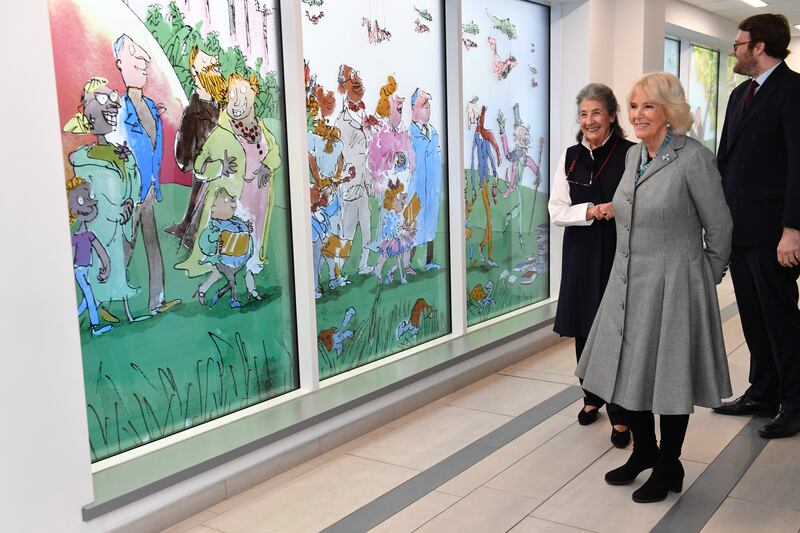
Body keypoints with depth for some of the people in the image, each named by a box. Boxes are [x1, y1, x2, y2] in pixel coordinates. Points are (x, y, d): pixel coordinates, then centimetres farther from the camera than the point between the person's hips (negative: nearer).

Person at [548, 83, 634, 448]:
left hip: (620, 253, -3)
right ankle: (592, 397, 33)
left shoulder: (630, 154, -4)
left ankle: (620, 414, 8)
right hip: (582, 254, 4)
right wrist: (590, 211, -13)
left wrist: (618, 208, -20)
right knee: (584, 329, 11)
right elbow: (556, 211, 3)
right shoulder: (570, 157, 7)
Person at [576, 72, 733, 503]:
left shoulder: (693, 158, -13)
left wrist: (706, 279, 2)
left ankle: (668, 468, 26)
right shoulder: (633, 155, 7)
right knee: (629, 368, 14)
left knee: (668, 375, 7)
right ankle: (643, 450, 36)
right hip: (628, 283, 7)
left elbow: (719, 228, -6)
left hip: (673, 286, -6)